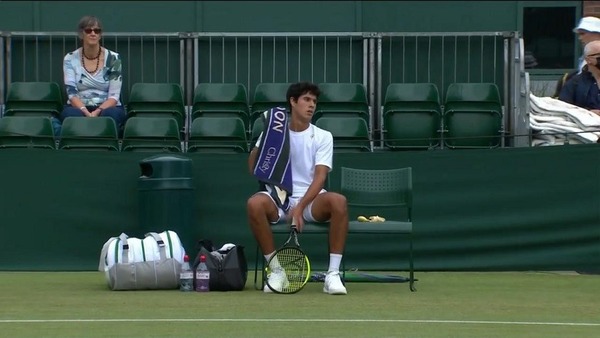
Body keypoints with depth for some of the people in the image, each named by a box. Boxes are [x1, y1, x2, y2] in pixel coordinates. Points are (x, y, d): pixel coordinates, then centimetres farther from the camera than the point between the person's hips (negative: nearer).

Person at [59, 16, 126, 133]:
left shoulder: (113, 58, 1)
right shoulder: (70, 59, 3)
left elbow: (114, 96, -5)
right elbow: (72, 93, -7)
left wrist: (97, 112, -24)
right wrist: (87, 113, -26)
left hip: (106, 108, 0)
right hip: (80, 108, 0)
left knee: (111, 114, -37)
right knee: (72, 114, -36)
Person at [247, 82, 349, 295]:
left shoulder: (323, 137, 5)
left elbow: (320, 176, -8)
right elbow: (253, 169, -1)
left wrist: (300, 207, -23)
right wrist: (264, 140, -16)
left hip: (311, 201, 0)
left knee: (338, 201, -33)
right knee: (255, 203, -34)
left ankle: (333, 274, -28)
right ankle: (277, 271, -21)